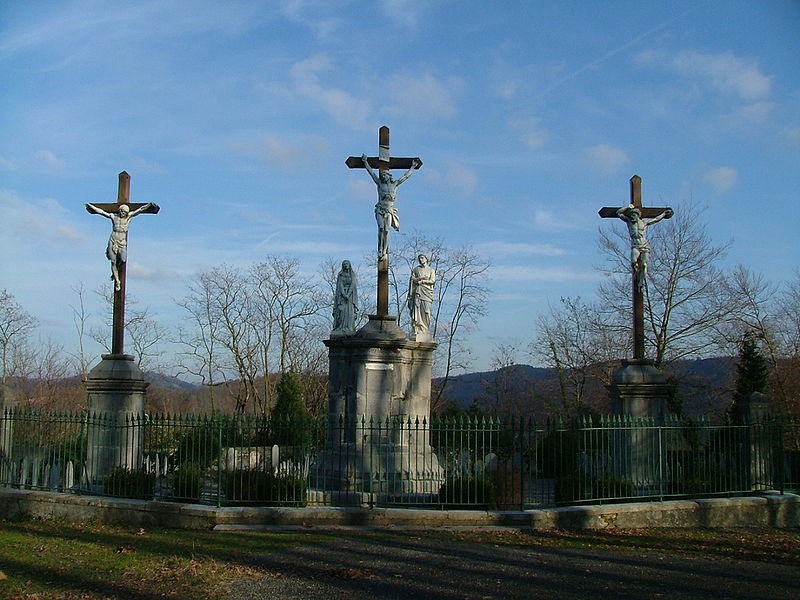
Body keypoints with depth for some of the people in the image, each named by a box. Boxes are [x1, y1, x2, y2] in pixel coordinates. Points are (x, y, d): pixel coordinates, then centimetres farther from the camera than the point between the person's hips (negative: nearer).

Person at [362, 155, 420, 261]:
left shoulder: (395, 184, 10)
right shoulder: (379, 183, 8)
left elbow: (406, 175, 20)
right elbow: (371, 172, 16)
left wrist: (413, 167, 27)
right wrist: (365, 161, 23)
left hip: (389, 210, 1)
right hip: (380, 209, -1)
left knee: (386, 230, -4)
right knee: (381, 228, -15)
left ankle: (385, 252, -2)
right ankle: (380, 250, -9)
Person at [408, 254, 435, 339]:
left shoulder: (431, 270, 12)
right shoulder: (415, 269, 16)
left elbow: (433, 281, -1)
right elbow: (413, 279, 3)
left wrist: (422, 281, -5)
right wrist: (423, 277, -9)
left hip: (427, 292, -1)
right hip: (417, 292, 1)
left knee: (426, 312, -7)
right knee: (416, 311, -8)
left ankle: (426, 331, -4)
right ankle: (417, 331, -9)